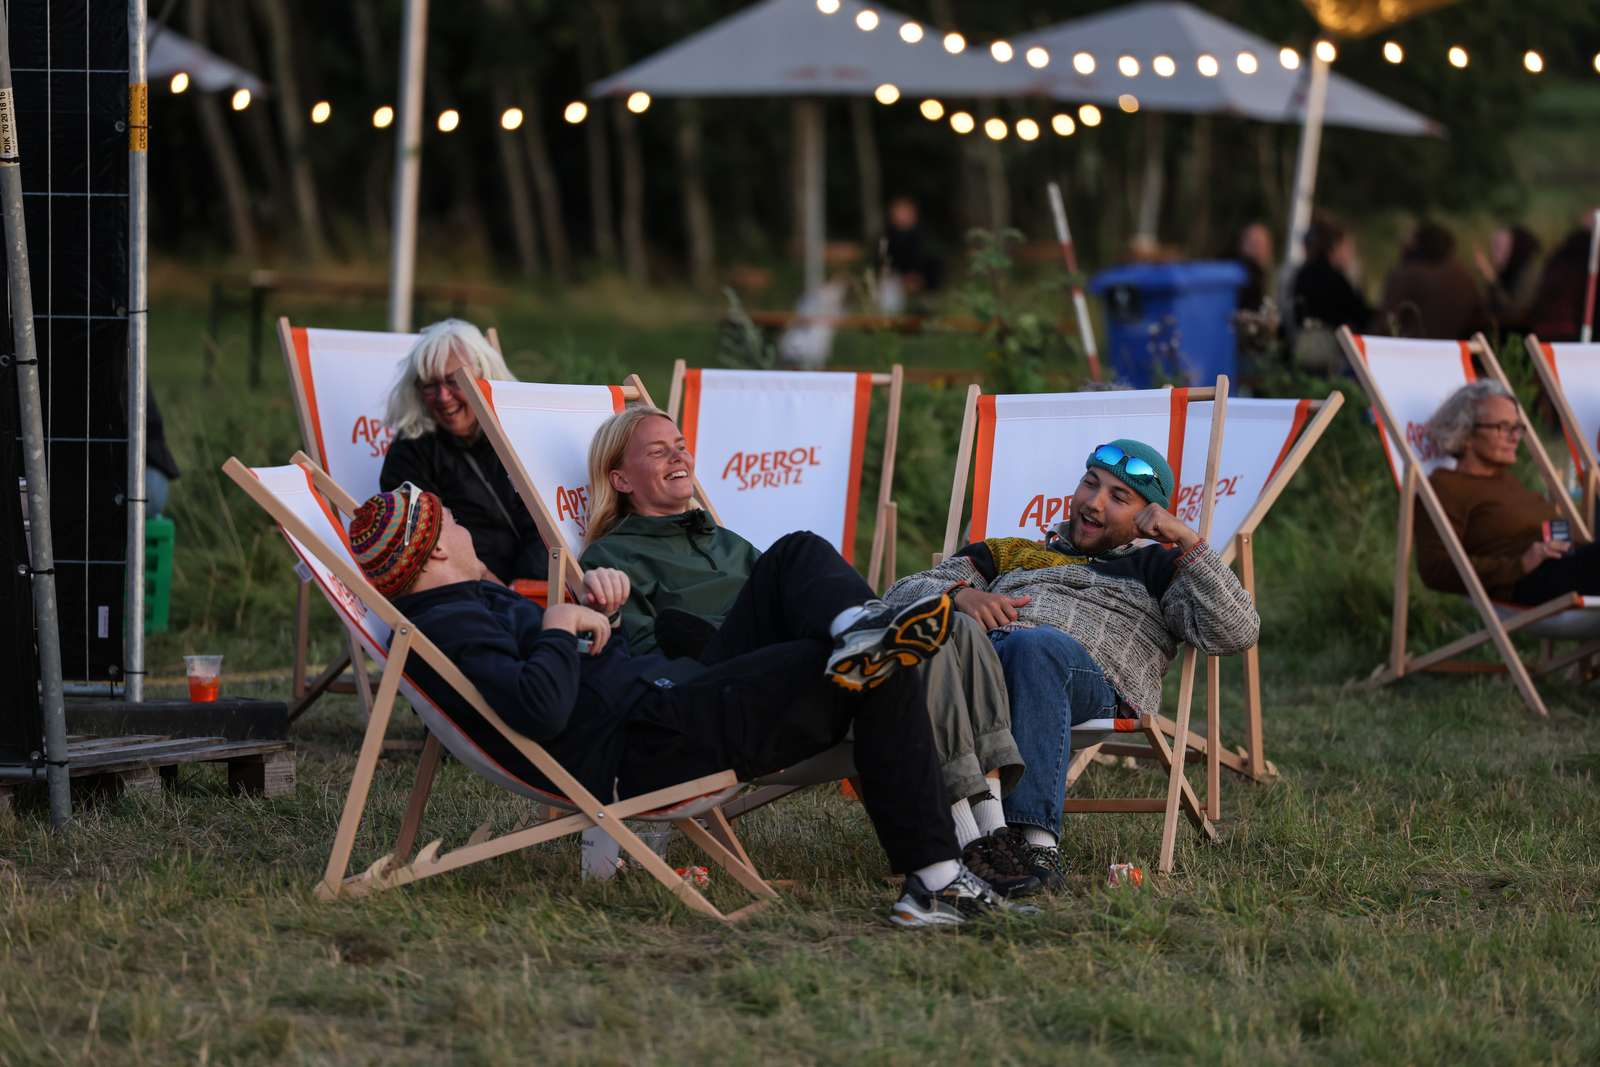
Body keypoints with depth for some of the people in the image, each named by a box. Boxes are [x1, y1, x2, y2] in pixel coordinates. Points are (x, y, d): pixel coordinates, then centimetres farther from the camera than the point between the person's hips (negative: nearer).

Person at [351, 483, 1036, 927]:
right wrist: (561, 626, -13)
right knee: (885, 680, -15)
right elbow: (541, 708, -32)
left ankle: (857, 628, -22)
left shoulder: (472, 603, 23)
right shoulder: (447, 626, -13)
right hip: (643, 753, -12)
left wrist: (596, 600, 9)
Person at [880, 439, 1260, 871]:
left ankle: (1036, 838, -49)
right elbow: (902, 593, 26)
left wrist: (1187, 541, 10)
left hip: (1091, 679, -2)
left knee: (1033, 645, -40)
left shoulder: (1156, 569, 32)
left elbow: (1235, 633, 14)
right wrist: (959, 595, 3)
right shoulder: (1008, 553, 39)